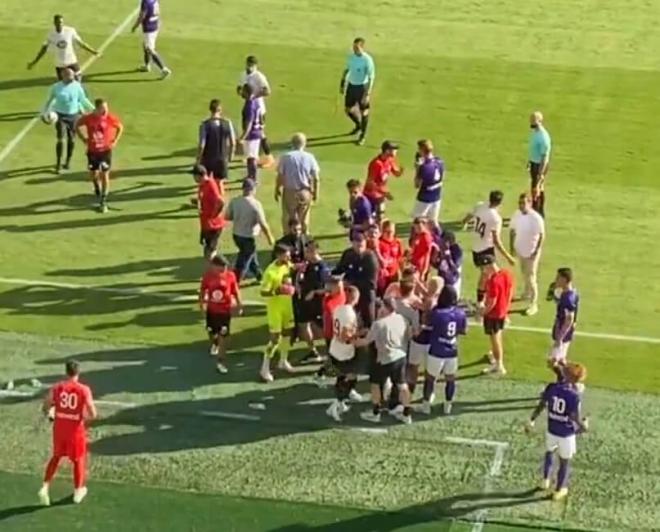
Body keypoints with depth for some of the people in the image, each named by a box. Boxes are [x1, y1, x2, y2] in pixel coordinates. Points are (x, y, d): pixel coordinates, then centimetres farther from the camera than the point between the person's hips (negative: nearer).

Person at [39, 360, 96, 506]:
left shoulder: (57, 388, -7)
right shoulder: (84, 390, -15)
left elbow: (45, 408, 1)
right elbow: (93, 414, -16)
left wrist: (51, 415, 23)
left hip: (59, 428, 3)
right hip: (76, 430, -3)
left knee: (56, 456, 24)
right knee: (78, 459, 18)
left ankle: (45, 487, 12)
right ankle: (78, 491, 31)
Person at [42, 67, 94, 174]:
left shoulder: (77, 86, -3)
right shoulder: (56, 87, -7)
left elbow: (83, 99, 8)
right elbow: (49, 100, 5)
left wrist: (93, 109, 5)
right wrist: (44, 113, 0)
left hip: (73, 115, 2)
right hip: (61, 115, -2)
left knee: (71, 139, 9)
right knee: (60, 139, -9)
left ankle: (68, 161, 27)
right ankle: (58, 163, 1)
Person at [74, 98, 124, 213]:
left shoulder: (111, 118, -16)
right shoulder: (88, 118, -16)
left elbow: (120, 127, 4)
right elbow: (77, 125, 4)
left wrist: (115, 141, -2)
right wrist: (83, 138, -2)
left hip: (106, 150, -1)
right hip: (92, 151, 1)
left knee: (105, 175, -2)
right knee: (93, 174, 12)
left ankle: (103, 202, 7)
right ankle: (97, 188, 48)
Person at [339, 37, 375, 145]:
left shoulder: (367, 60, -20)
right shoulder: (351, 57, -2)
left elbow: (371, 77, -19)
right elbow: (346, 70, 14)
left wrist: (367, 94, -23)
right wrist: (342, 84, 14)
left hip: (362, 87, -6)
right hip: (351, 86, 6)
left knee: (363, 112, 6)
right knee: (348, 109, 13)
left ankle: (362, 135, 23)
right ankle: (358, 125, 42)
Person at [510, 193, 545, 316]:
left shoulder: (536, 218, -22)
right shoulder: (516, 215, -6)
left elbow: (542, 235, -17)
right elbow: (512, 231, 6)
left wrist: (537, 251, -19)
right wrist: (511, 247, 4)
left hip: (531, 251, -6)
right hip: (520, 250, 6)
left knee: (531, 277, -5)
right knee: (524, 274, 24)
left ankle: (534, 304, 3)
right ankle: (527, 292, 47)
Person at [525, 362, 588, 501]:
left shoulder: (551, 388, -12)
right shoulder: (574, 396, -27)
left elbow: (540, 406, -2)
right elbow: (576, 418, -23)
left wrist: (531, 421, 12)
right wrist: (584, 425, -1)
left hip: (551, 430, 4)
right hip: (566, 434, -4)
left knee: (549, 452, 34)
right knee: (564, 462, 18)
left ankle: (545, 480, 45)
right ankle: (559, 491, 33)